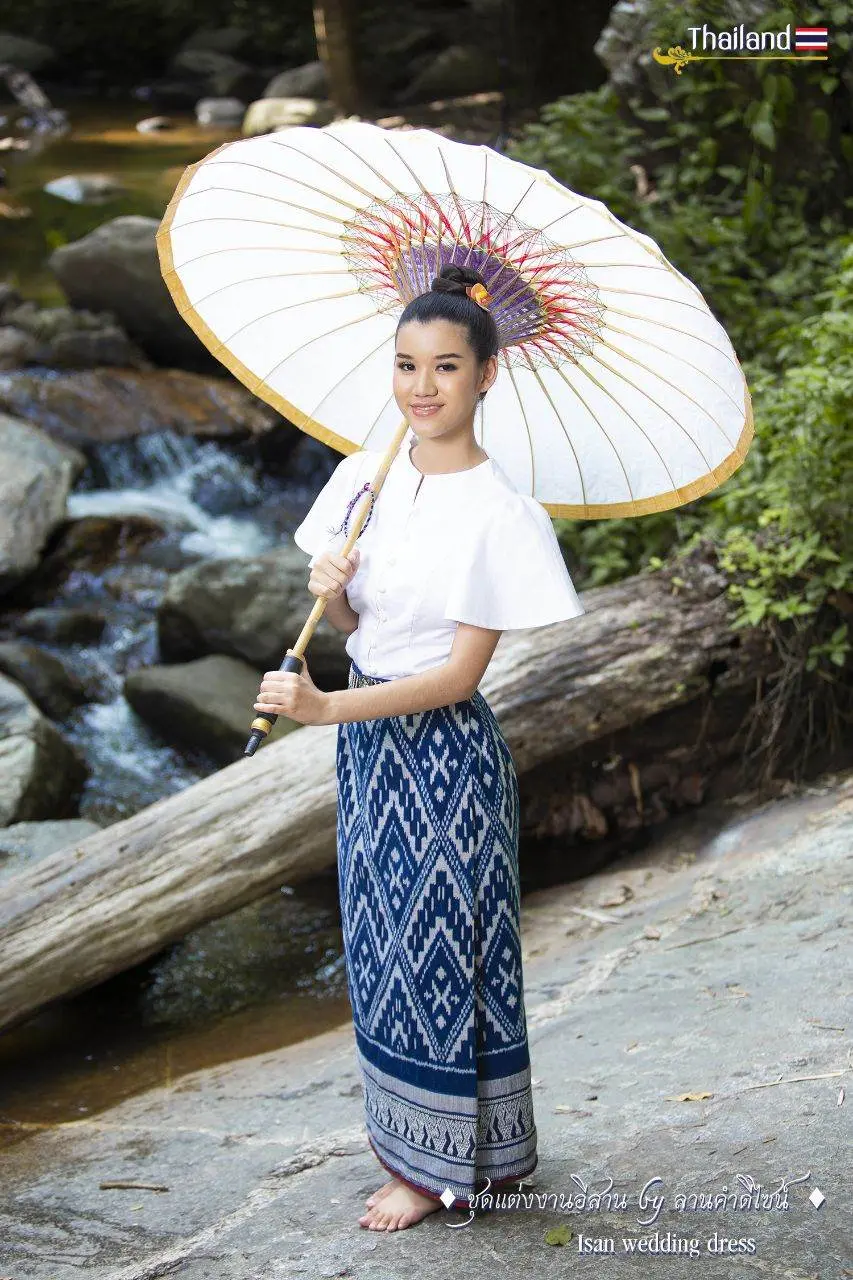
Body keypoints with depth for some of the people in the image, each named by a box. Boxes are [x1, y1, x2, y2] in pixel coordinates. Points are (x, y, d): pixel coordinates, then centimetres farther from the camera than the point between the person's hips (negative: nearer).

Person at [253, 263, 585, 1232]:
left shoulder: (499, 514, -16)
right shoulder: (364, 478, 2)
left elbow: (462, 672, -18)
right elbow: (355, 626, 11)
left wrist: (326, 708, -25)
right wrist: (331, 597, -13)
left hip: (446, 749, -6)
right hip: (367, 738, 6)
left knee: (439, 937, 5)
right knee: (385, 936, 16)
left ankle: (443, 1162, 21)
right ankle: (409, 1125, 34)